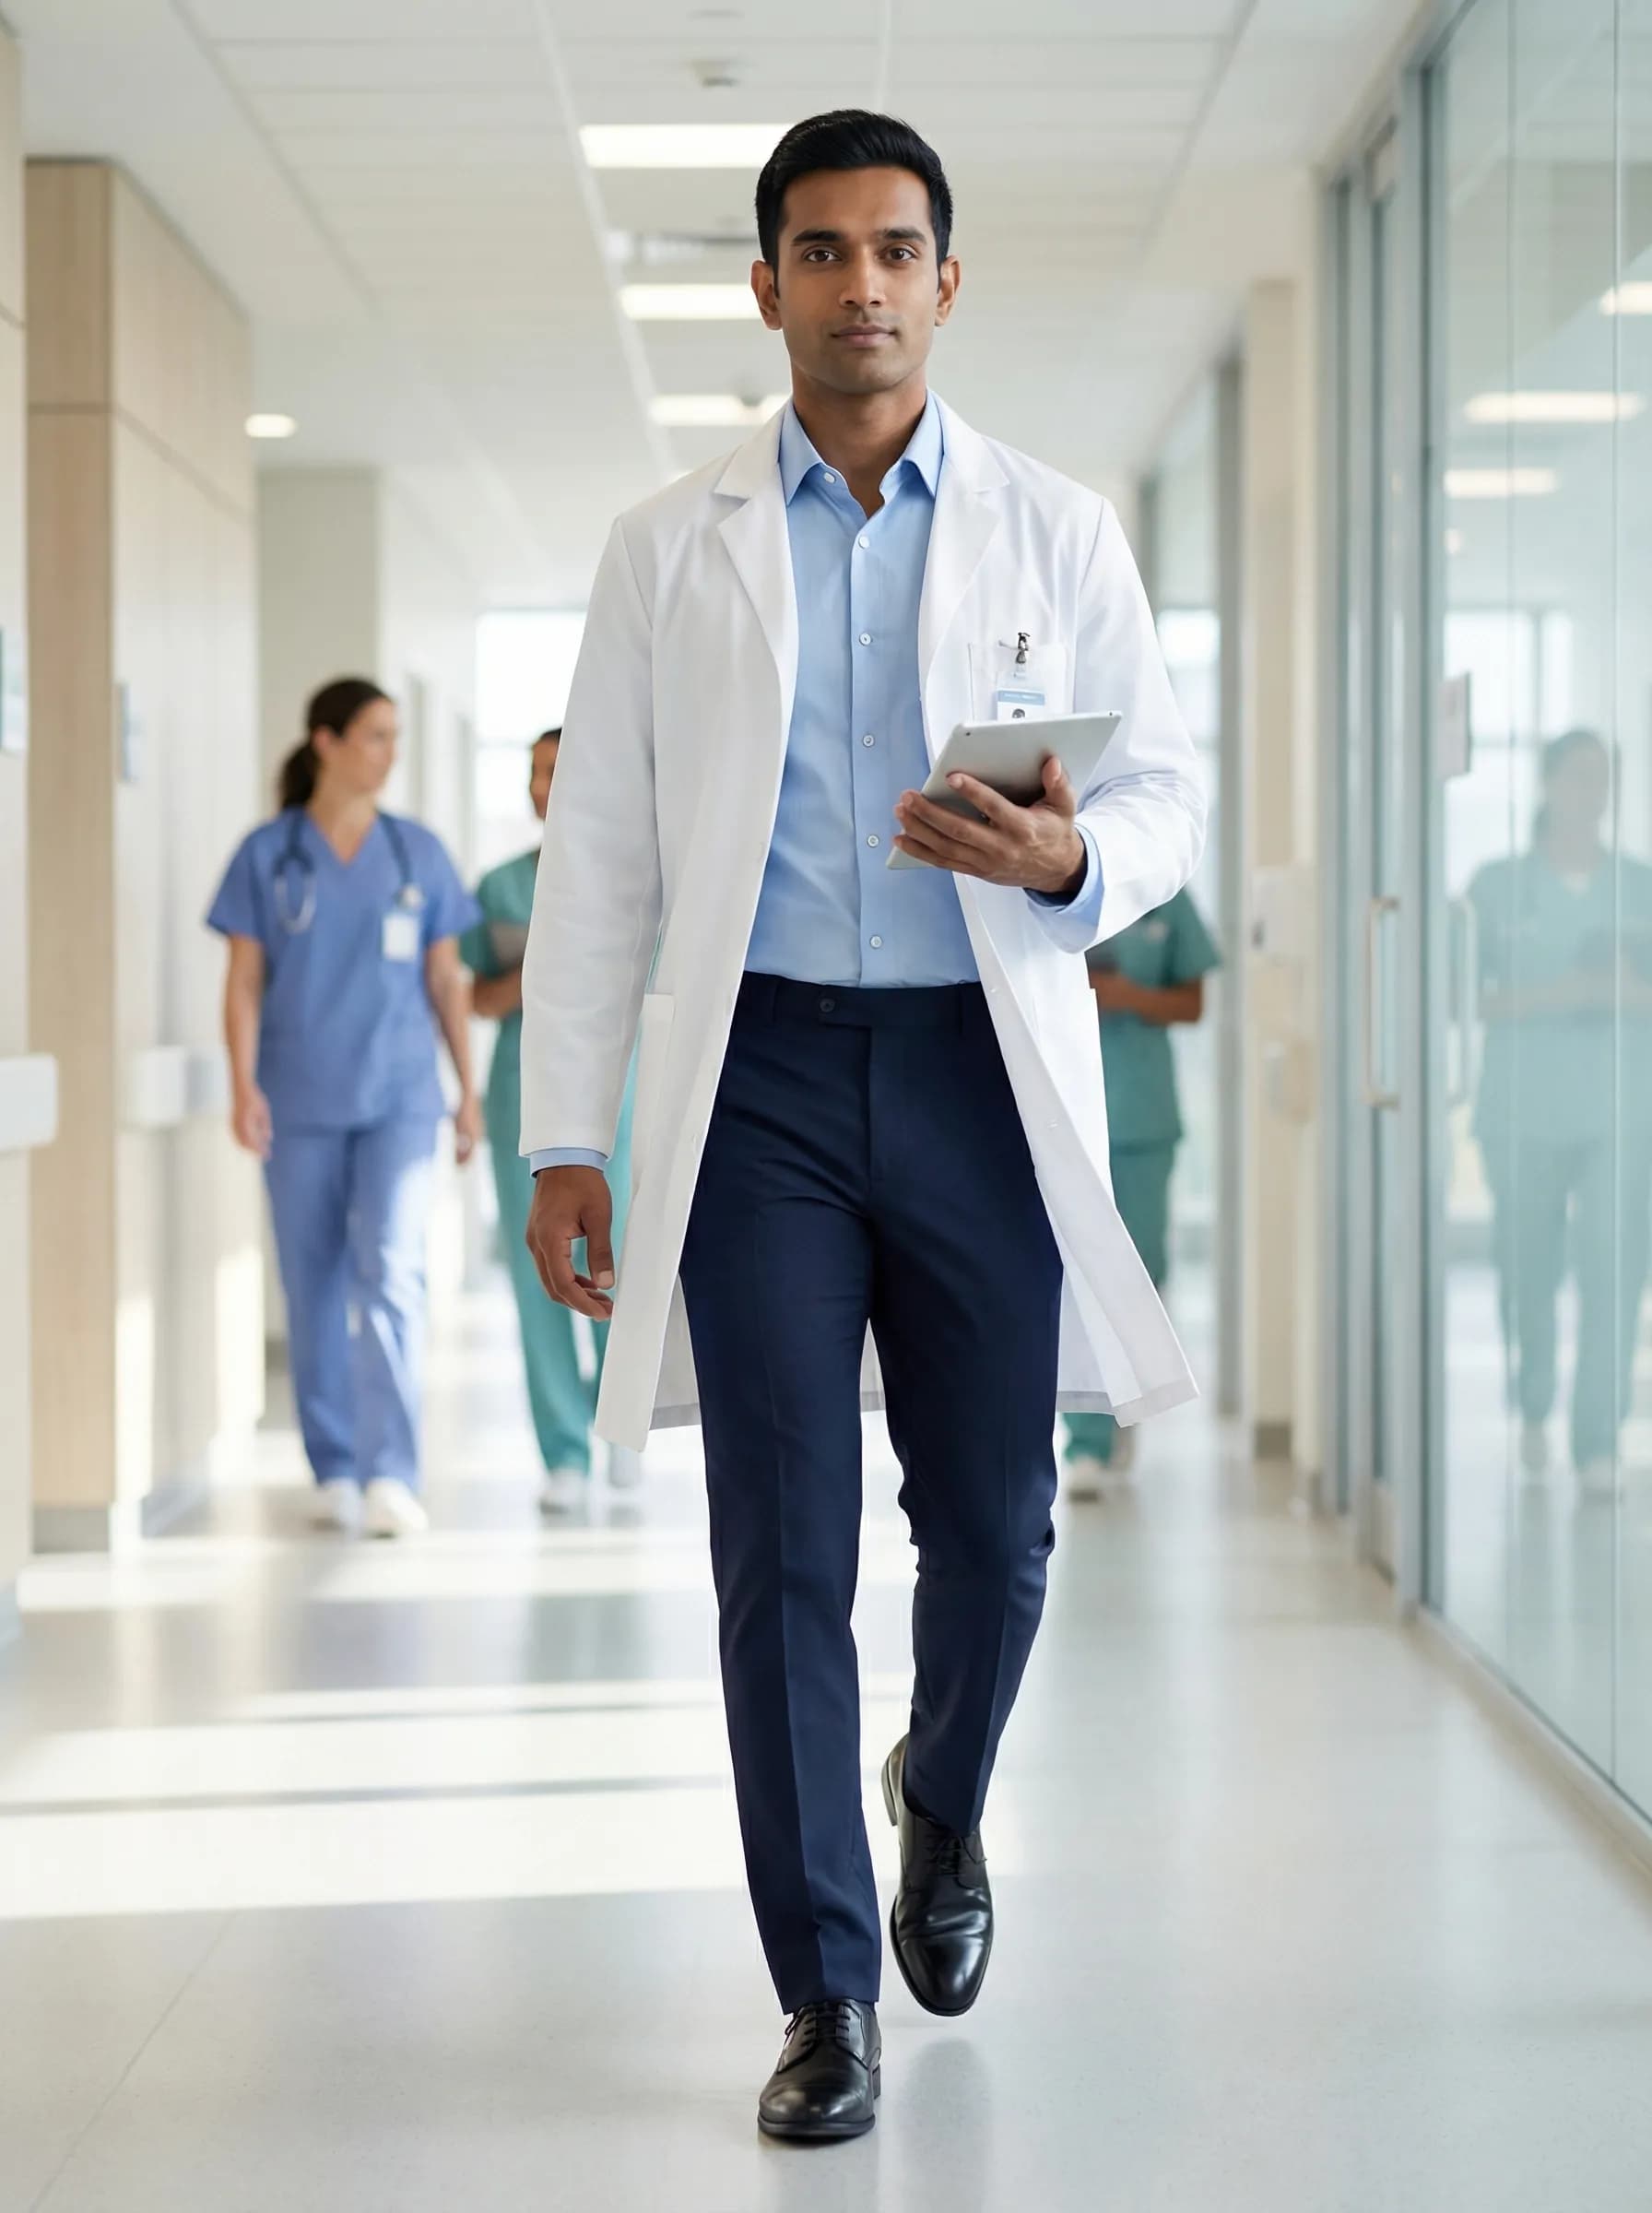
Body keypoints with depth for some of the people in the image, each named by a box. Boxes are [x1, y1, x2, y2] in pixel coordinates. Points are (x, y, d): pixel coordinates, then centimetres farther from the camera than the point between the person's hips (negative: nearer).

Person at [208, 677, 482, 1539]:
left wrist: (469, 1088, 8)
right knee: (314, 1287, 6)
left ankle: (392, 1476, -17)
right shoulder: (267, 853, 1)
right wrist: (243, 1085, -11)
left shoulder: (418, 852, 5)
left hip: (398, 1096, 0)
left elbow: (446, 979, 9)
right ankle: (334, 1473, 16)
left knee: (391, 1272, -14)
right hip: (300, 1103, 0)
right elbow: (244, 981, 0)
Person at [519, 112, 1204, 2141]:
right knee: (781, 1539, -2)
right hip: (760, 1068, 0)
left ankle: (942, 1805, 38)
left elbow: (1167, 792, 8)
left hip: (984, 1065, 1)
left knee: (991, 1522, 6)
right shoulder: (669, 551, 8)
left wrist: (1068, 860, -16)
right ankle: (826, 1994, 8)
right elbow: (600, 855, 7)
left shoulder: (1057, 530, 8)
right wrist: (563, 1138, 1)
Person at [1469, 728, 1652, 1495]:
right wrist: (1556, 995, -15)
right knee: (1527, 1266, 7)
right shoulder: (1498, 886, 5)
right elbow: (1471, 997, -1)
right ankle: (1533, 1408, 31)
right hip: (1525, 1107, 0)